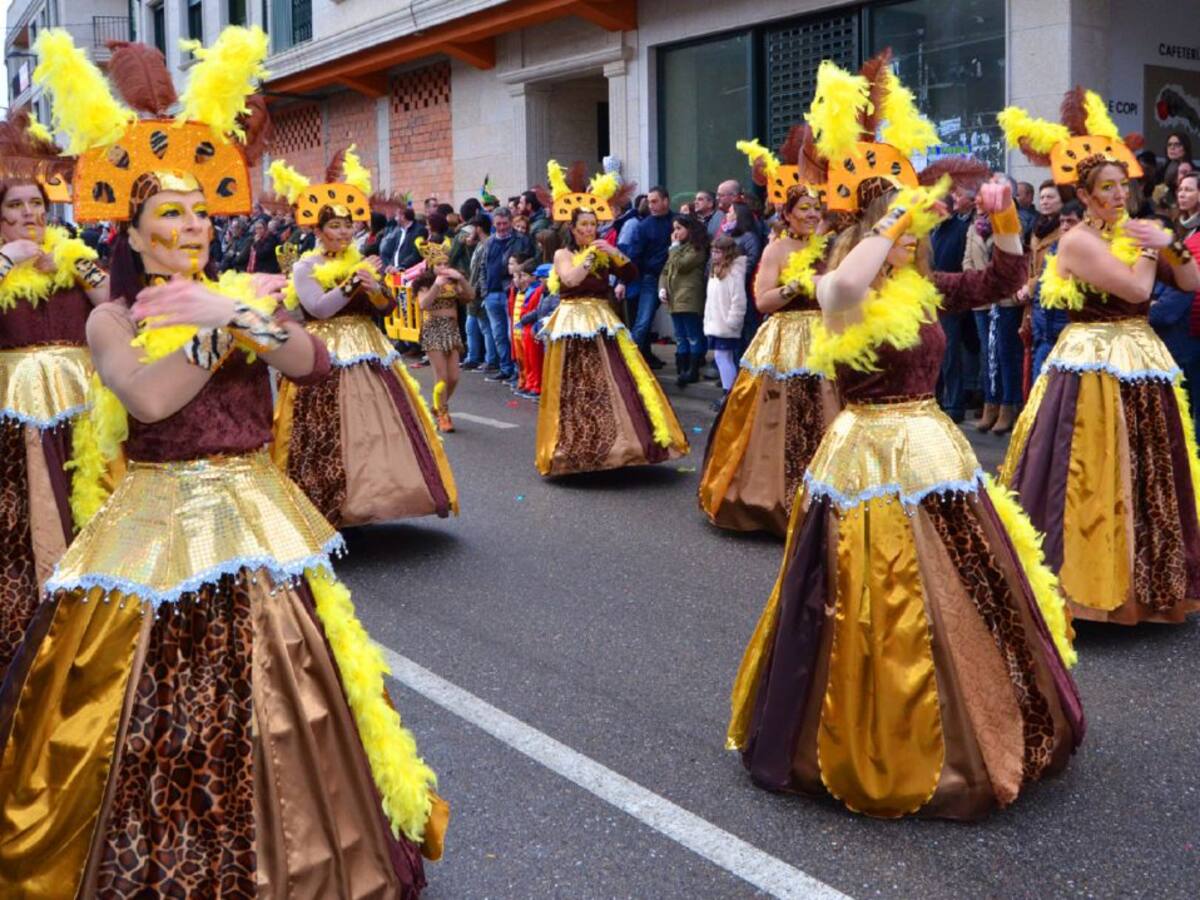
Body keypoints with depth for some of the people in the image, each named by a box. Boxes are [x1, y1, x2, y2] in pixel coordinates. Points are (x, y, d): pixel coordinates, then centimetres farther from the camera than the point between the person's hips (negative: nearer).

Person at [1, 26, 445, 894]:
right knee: (159, 721, 1)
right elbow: (149, 398, -20)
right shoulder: (112, 319, -1)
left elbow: (311, 361, -9)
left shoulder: (243, 295, 7)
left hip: (256, 520, 3)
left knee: (274, 704, 8)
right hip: (158, 530, -3)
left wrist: (233, 316, -20)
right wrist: (231, 325, -15)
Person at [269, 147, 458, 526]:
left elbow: (389, 307, 10)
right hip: (326, 359, -5)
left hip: (368, 353, 5)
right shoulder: (305, 267, -2)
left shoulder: (361, 262, 14)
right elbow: (318, 307, -18)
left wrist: (377, 287, -10)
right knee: (329, 435, -5)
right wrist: (354, 281, -19)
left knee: (380, 423, 3)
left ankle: (371, 491, 13)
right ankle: (328, 506, 4)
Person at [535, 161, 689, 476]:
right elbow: (570, 279, -19)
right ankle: (578, 447, 2)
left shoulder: (603, 254, 13)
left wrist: (615, 254, -9)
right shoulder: (563, 254, 1)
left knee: (614, 381, 1)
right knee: (578, 388, -4)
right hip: (573, 324, -5)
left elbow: (632, 275, 4)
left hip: (603, 324, 5)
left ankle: (613, 441, 7)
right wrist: (590, 256, -12)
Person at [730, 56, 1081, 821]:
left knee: (961, 608, 16)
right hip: (873, 463, -7)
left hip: (936, 454, 7)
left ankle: (957, 738, 35)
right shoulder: (841, 297, -12)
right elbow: (847, 286, -37)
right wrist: (896, 214, -28)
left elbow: (1005, 282, 15)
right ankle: (883, 752, 19)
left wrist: (1006, 216, 0)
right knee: (883, 623, 0)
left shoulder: (925, 291, 7)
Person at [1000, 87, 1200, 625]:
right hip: (1094, 369, -7)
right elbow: (1138, 288, -20)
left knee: (1145, 474, 13)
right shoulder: (1077, 241, -11)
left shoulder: (1132, 232, 10)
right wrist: (1149, 247, -4)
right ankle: (1084, 573, 8)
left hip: (1142, 363, 7)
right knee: (1090, 480, -3)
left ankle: (1141, 578, 26)